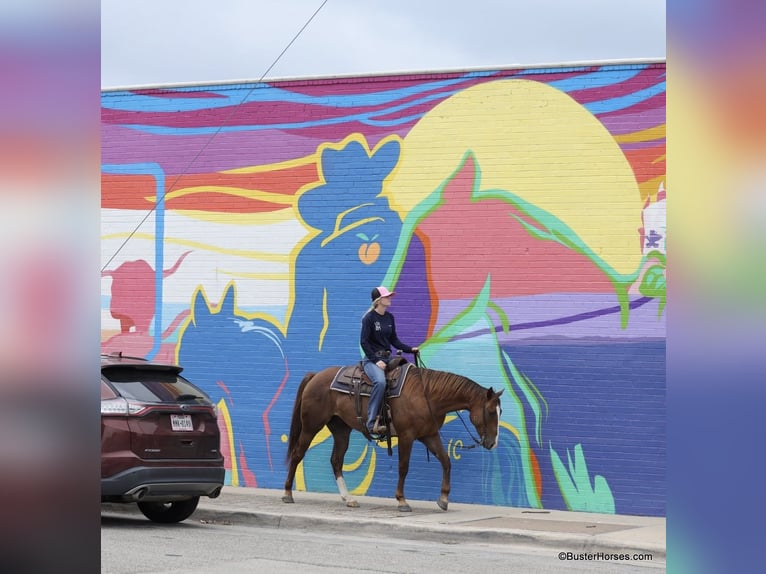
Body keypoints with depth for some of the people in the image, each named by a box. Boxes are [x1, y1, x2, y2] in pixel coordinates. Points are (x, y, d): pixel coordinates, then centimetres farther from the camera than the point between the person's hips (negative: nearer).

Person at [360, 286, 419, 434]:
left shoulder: (390, 317, 12)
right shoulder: (369, 318, -8)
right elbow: (364, 342, -11)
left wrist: (410, 349, 3)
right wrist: (376, 360, -18)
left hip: (388, 357, 8)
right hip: (372, 358, -8)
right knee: (380, 381, -35)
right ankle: (372, 423, -34)